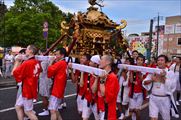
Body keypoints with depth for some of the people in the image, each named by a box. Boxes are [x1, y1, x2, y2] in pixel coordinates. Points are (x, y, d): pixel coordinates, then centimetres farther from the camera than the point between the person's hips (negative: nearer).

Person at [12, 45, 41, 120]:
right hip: (27, 89, 9)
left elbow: (14, 73, -14)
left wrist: (17, 62, -2)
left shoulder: (27, 63, -23)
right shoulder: (37, 63, 3)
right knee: (18, 106, 19)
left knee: (28, 111, 4)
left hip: (28, 90, -9)